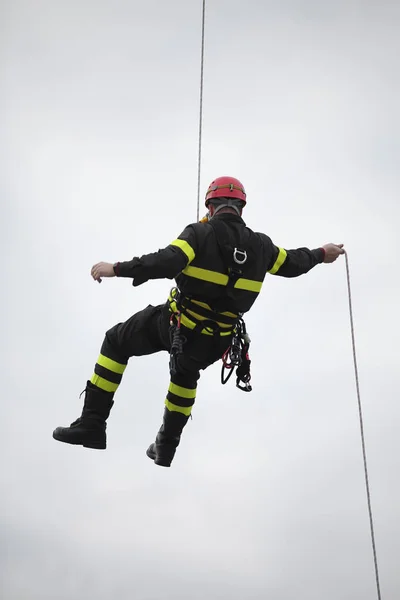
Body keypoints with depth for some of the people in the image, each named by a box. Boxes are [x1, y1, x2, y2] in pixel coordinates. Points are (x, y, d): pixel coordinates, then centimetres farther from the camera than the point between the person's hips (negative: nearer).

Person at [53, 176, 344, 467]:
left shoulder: (200, 233, -13)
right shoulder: (260, 245, 1)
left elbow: (166, 263, -29)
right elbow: (292, 263, 18)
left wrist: (115, 268, -23)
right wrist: (322, 254, 37)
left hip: (176, 324, -5)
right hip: (214, 342, 5)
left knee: (116, 340, 18)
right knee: (186, 374, 36)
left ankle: (93, 423, 10)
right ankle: (166, 447, 41)